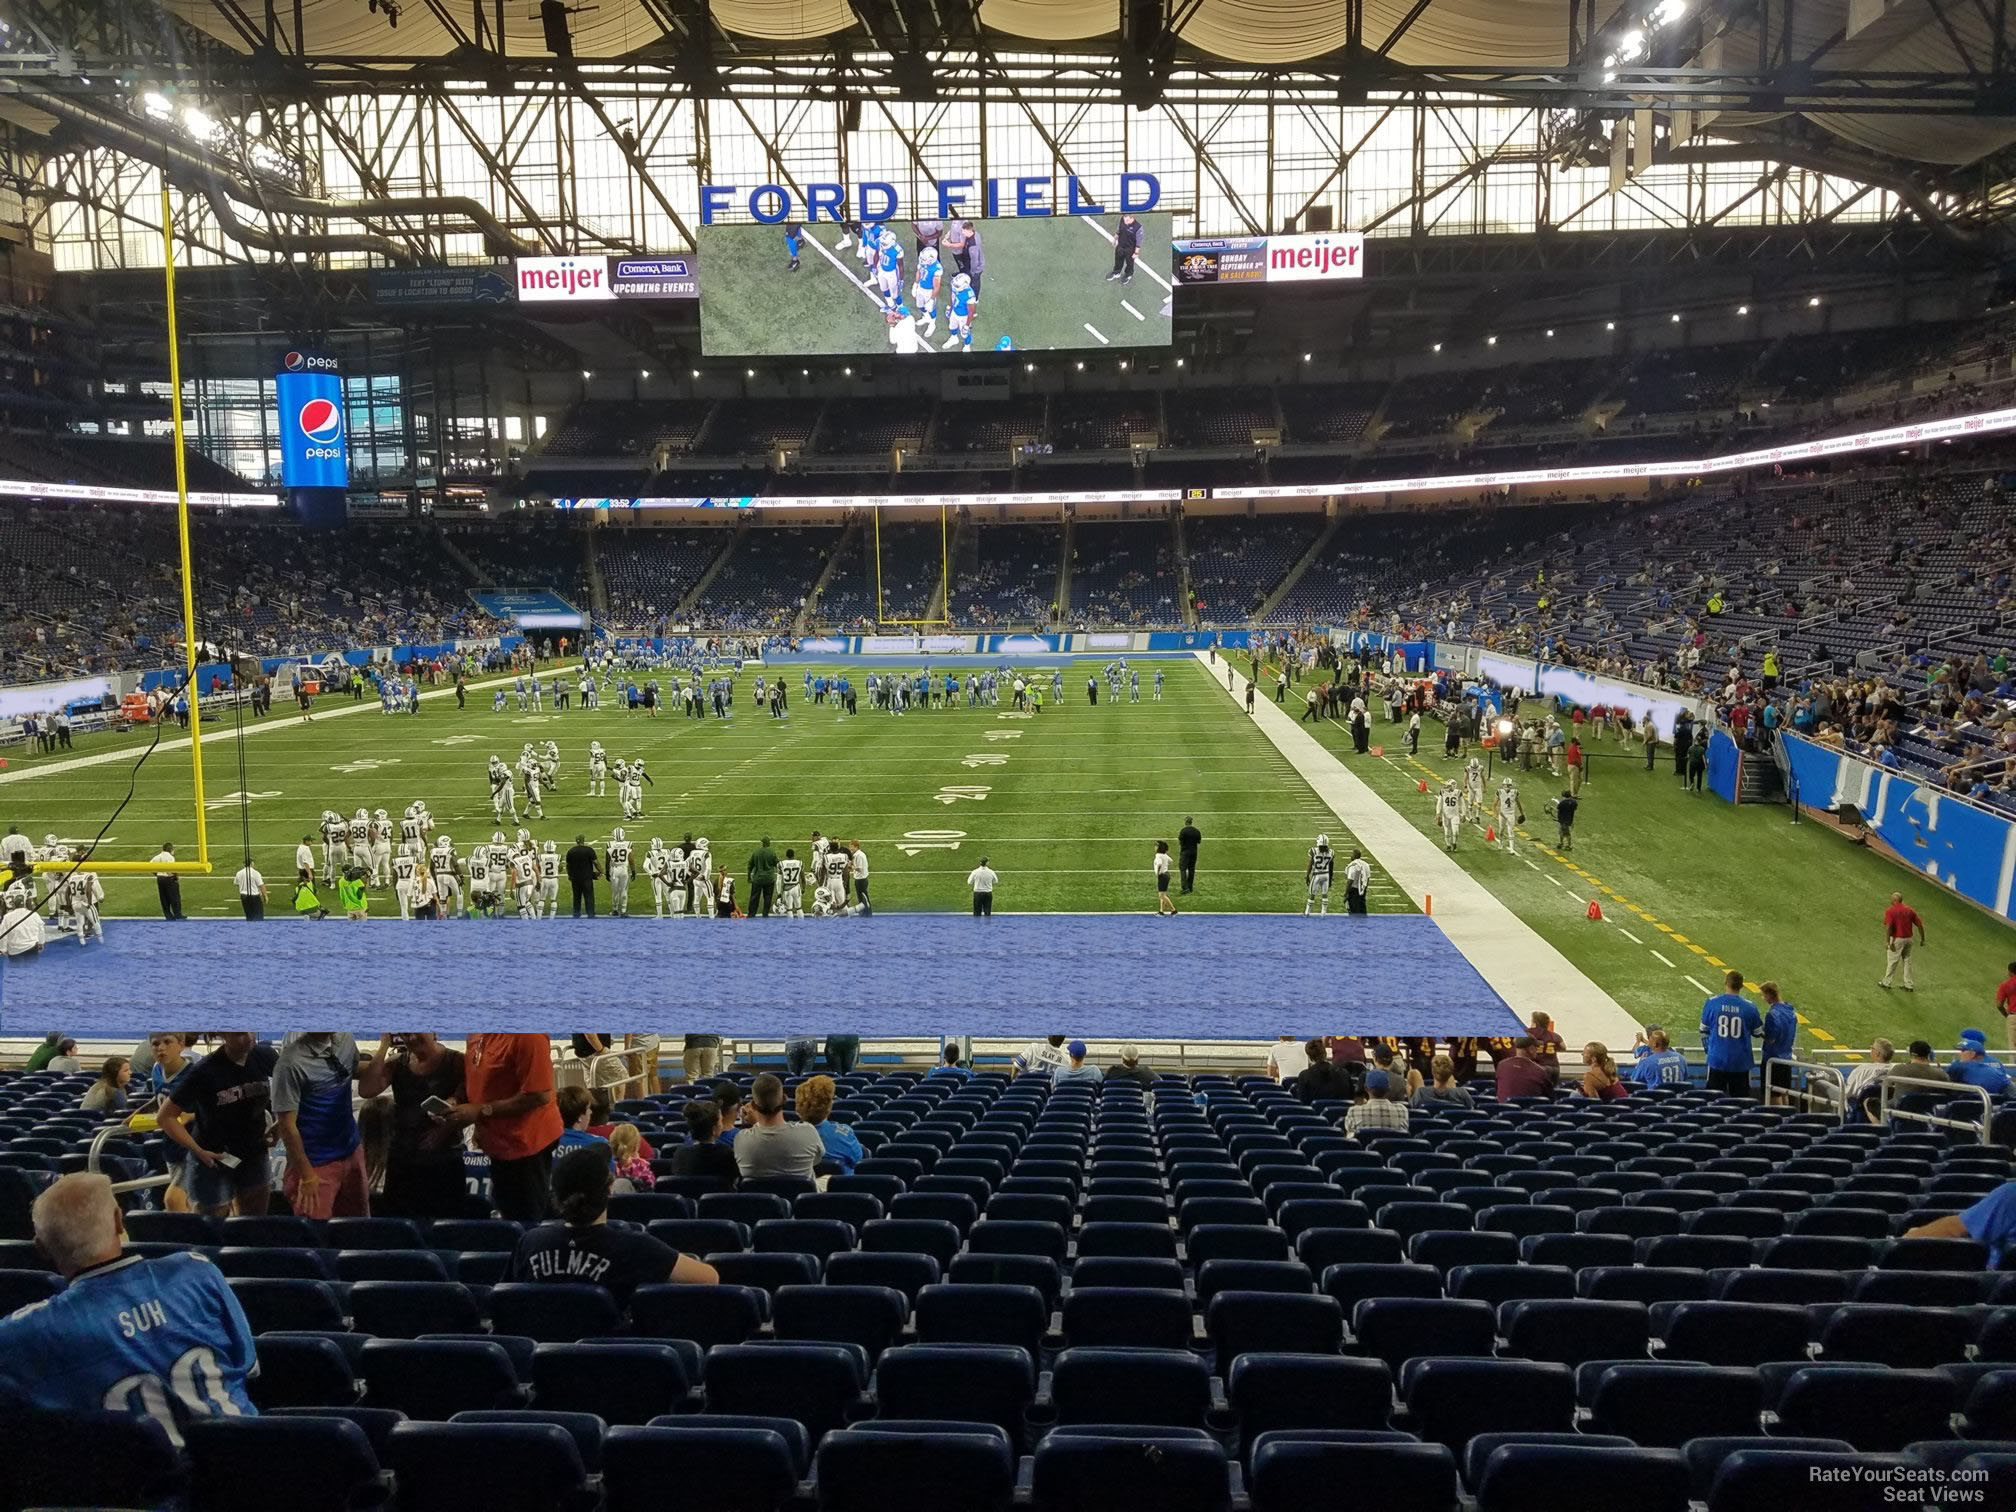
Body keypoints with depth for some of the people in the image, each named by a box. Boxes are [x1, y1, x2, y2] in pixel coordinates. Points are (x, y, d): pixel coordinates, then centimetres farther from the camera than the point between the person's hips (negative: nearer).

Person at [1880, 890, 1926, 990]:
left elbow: (1888, 926, -21)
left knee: (1892, 961, 4)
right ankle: (1908, 985, 17)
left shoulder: (1890, 911, -11)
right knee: (1907, 961, 14)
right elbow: (1919, 924, 6)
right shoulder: (1910, 910, 5)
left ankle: (1886, 983, 15)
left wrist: (1887, 941, -21)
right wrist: (1922, 939, 15)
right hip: (1908, 939, 5)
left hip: (1896, 939, -5)